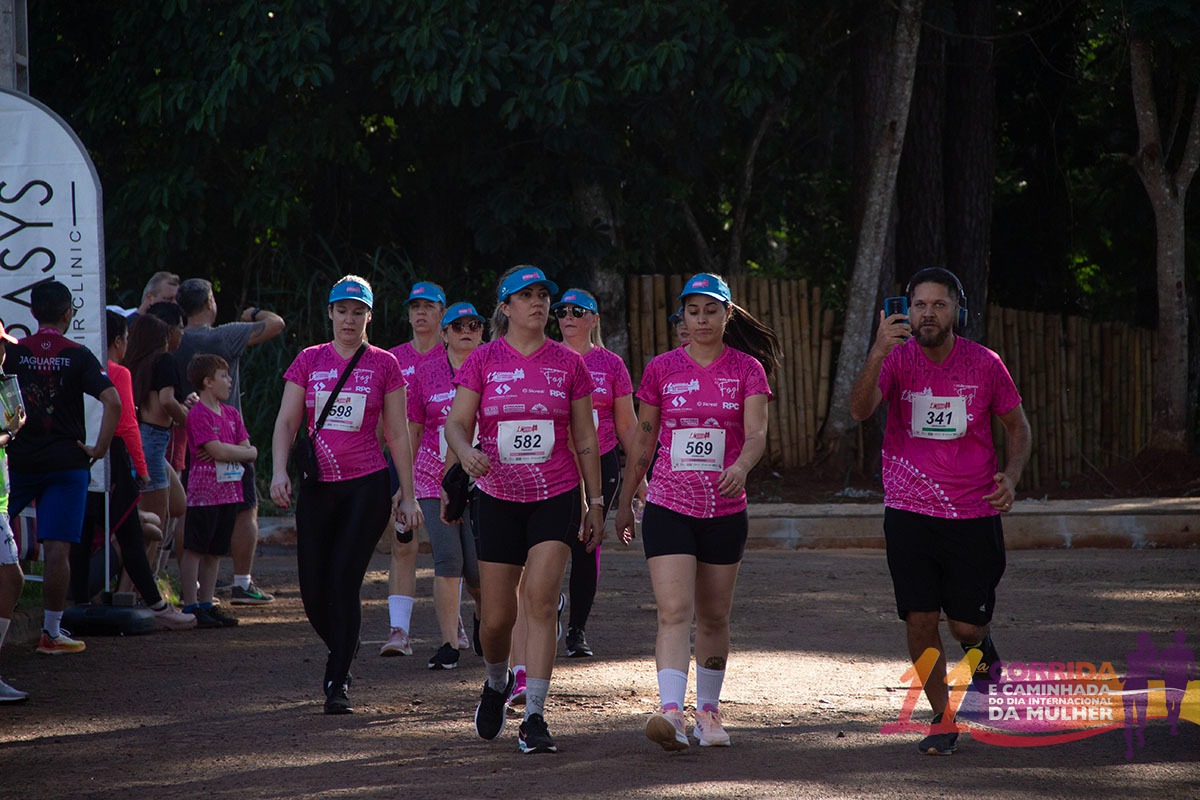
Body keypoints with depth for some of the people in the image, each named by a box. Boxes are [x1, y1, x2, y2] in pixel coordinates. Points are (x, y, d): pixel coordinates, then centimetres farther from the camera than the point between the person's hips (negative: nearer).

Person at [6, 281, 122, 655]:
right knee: (57, 550, 0)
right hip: (66, 463, -1)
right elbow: (112, 401, -13)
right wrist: (100, 448, -5)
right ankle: (52, 632, 1)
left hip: (17, 460, 1)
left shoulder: (13, 352, 0)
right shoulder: (78, 355, -3)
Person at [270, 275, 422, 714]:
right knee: (314, 588, 0)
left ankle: (338, 682, -5)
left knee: (344, 580, -12)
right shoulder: (309, 361, 8)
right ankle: (340, 656, 28)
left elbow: (398, 434, 6)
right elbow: (286, 421, 4)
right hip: (316, 485, 2)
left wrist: (408, 495, 4)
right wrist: (280, 470, -12)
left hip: (367, 484, -2)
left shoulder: (383, 365, 4)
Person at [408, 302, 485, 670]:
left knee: (477, 567, -3)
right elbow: (413, 430, 11)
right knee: (447, 559, -9)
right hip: (434, 479, 1)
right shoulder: (425, 373, 5)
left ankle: (483, 613, 31)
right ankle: (449, 643, -4)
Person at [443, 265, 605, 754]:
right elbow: (456, 422, -5)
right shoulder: (483, 361, 1)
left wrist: (595, 503, 7)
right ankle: (496, 684, 36)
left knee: (540, 599, -17)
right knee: (496, 617, 3)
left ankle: (534, 717, -13)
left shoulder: (568, 363, 3)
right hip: (498, 498, 0)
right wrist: (466, 453, -27)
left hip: (556, 497, 0)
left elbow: (586, 440, 8)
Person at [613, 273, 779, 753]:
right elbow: (643, 440, 10)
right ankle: (671, 713, -28)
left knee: (713, 617, 12)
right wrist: (625, 500, 13)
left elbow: (757, 433, -13)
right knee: (675, 611, -16)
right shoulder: (662, 370, 3)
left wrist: (741, 466, -34)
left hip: (725, 510, 1)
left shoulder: (747, 370, 0)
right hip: (668, 508, -1)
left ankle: (708, 712, 27)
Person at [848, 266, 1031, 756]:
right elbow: (860, 411, -21)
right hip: (909, 510, 0)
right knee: (920, 620, -4)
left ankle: (979, 648, 39)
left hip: (973, 513, 0)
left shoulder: (984, 363, -2)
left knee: (966, 626, 1)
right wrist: (877, 354, -36)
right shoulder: (897, 358, -5)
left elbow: (1016, 425, 11)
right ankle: (942, 719, 13)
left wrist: (1011, 476, -7)